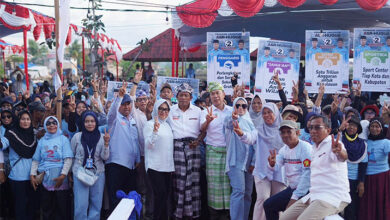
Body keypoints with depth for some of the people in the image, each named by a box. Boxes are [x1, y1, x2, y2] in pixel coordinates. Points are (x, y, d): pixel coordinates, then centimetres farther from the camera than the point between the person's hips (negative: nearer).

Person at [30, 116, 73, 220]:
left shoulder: (63, 139, 3)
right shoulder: (42, 141, 12)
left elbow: (68, 159, -6)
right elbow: (36, 160, 11)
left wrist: (63, 175, -16)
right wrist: (32, 175, -2)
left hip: (60, 179, -3)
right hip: (45, 179, 3)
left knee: (62, 208, -2)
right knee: (46, 208, 7)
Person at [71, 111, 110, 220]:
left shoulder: (102, 137, 1)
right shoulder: (77, 136, 0)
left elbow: (105, 157, -5)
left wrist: (106, 143, -20)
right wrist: (69, 173, 9)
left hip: (98, 174, 1)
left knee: (96, 205, 7)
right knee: (81, 206, -5)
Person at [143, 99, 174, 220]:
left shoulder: (167, 126, 18)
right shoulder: (150, 124, -3)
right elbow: (148, 144, -13)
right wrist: (155, 130, -28)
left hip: (167, 165, 7)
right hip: (155, 165, -7)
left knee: (166, 193, 5)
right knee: (160, 192, -14)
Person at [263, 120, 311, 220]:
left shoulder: (305, 147, -14)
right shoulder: (284, 149, 11)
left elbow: (307, 174, -21)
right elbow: (276, 166, -3)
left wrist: (295, 197, -23)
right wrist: (272, 164, -29)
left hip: (304, 189, -8)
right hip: (291, 188, 8)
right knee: (268, 204, 5)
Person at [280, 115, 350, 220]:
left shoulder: (333, 144, -11)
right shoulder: (314, 148, 19)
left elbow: (343, 157, -34)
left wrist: (340, 152, -56)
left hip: (333, 197, -9)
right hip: (314, 196, 9)